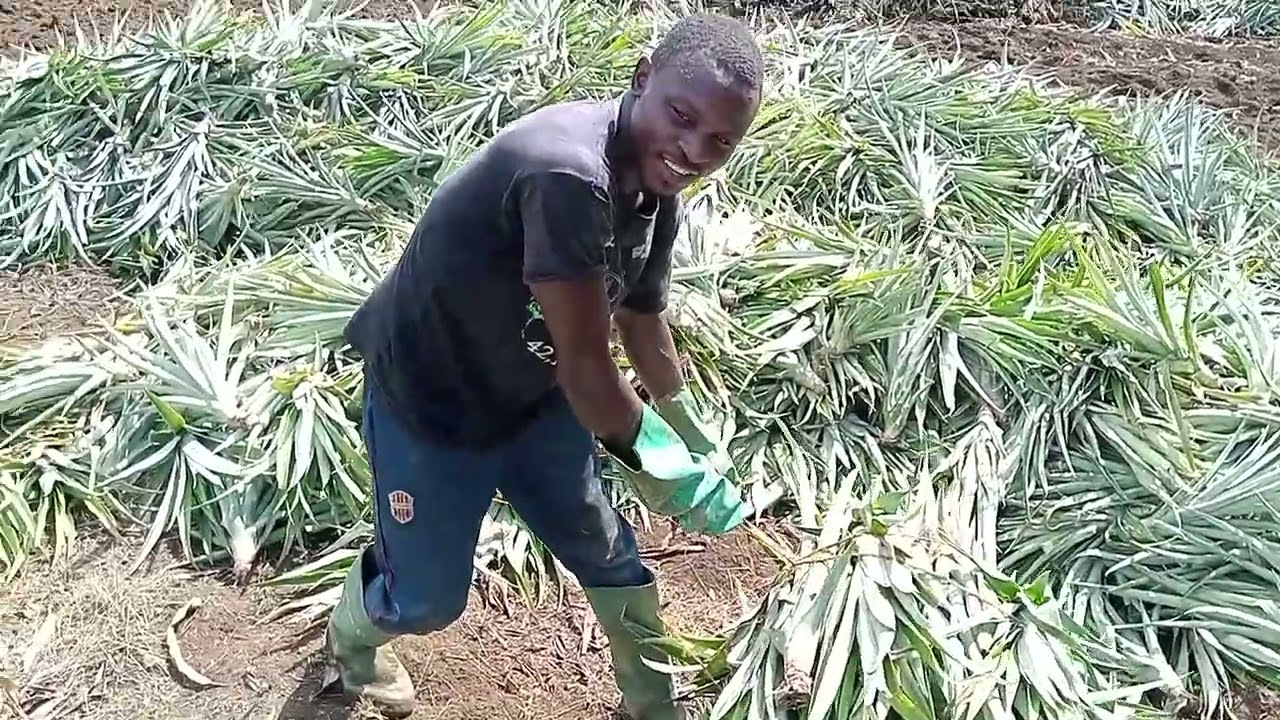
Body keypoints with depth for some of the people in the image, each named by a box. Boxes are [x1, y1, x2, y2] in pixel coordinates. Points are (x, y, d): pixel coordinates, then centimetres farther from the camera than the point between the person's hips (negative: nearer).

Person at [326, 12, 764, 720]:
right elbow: (584, 359, -30)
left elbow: (642, 322, 10)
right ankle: (349, 637, 48)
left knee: (609, 557, 16)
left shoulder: (656, 191, -7)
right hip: (428, 398, -7)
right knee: (428, 597, 12)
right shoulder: (568, 173, -37)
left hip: (530, 394, 8)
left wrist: (695, 439, 20)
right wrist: (658, 465, -13)